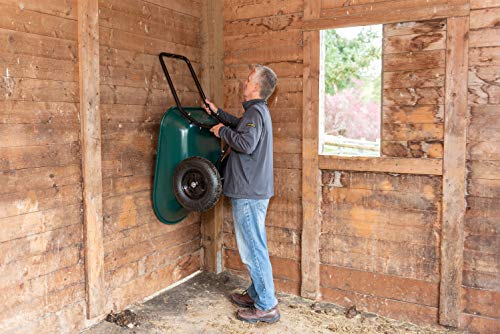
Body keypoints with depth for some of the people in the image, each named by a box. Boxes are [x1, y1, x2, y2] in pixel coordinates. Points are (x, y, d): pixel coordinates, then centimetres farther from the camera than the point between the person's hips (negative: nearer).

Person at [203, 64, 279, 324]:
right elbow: (240, 126, 38)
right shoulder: (258, 111, 18)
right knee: (255, 248, 18)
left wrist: (222, 131, -15)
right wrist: (218, 112, 33)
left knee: (252, 250, -4)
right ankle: (256, 295, 30)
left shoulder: (255, 112, -15)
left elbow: (246, 143, -31)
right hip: (255, 190, 11)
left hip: (249, 193, -11)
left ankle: (267, 307, 5)